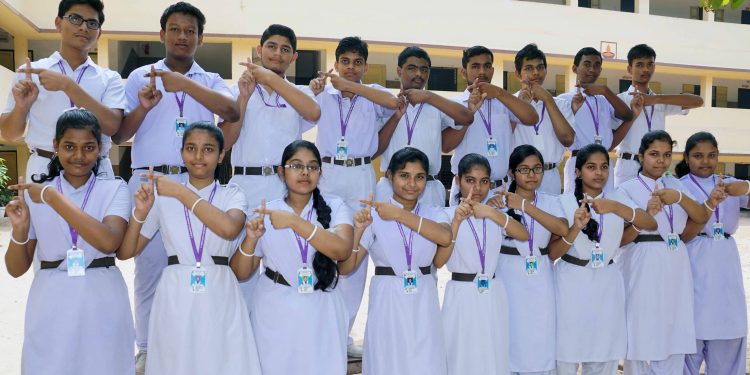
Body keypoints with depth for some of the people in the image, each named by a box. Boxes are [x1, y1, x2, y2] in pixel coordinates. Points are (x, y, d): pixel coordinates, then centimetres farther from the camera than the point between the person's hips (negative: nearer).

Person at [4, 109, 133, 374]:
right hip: (51, 306, 1)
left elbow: (109, 242, -21)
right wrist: (19, 229, -13)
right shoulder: (34, 193, 3)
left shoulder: (115, 190, -1)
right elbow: (16, 269, 6)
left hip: (102, 304, -1)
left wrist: (52, 197, -19)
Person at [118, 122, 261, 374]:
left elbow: (229, 229, -19)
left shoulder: (233, 194, 4)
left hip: (219, 298, 0)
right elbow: (126, 252, 7)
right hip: (175, 298, 1)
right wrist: (140, 212, -10)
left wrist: (181, 192, -15)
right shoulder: (163, 195, 5)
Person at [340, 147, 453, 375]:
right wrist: (358, 230, -20)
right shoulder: (374, 215, -4)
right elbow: (345, 268, -5)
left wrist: (399, 214, -22)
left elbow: (445, 237, -20)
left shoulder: (434, 214, 5)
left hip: (423, 306, 2)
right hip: (387, 304, -2)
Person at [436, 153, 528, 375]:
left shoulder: (494, 214, 8)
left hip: (492, 295, 4)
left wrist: (492, 213, -18)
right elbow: (438, 261, -16)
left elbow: (524, 235, -9)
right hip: (462, 295, -4)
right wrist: (457, 221, -24)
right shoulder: (447, 214, -7)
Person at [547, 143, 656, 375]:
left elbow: (651, 224, -11)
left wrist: (614, 207, -24)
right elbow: (552, 253, -8)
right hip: (572, 284, -3)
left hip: (607, 285, 3)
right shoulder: (564, 202, -5)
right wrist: (575, 229, -24)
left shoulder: (618, 198, 5)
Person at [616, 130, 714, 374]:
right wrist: (646, 215, -23)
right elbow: (621, 239, -7)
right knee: (643, 338, 1)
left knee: (674, 340, 8)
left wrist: (679, 197, -16)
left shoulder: (675, 184, 12)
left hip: (675, 268, 5)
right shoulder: (627, 189, -4)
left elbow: (702, 218, 1)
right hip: (644, 269, -4)